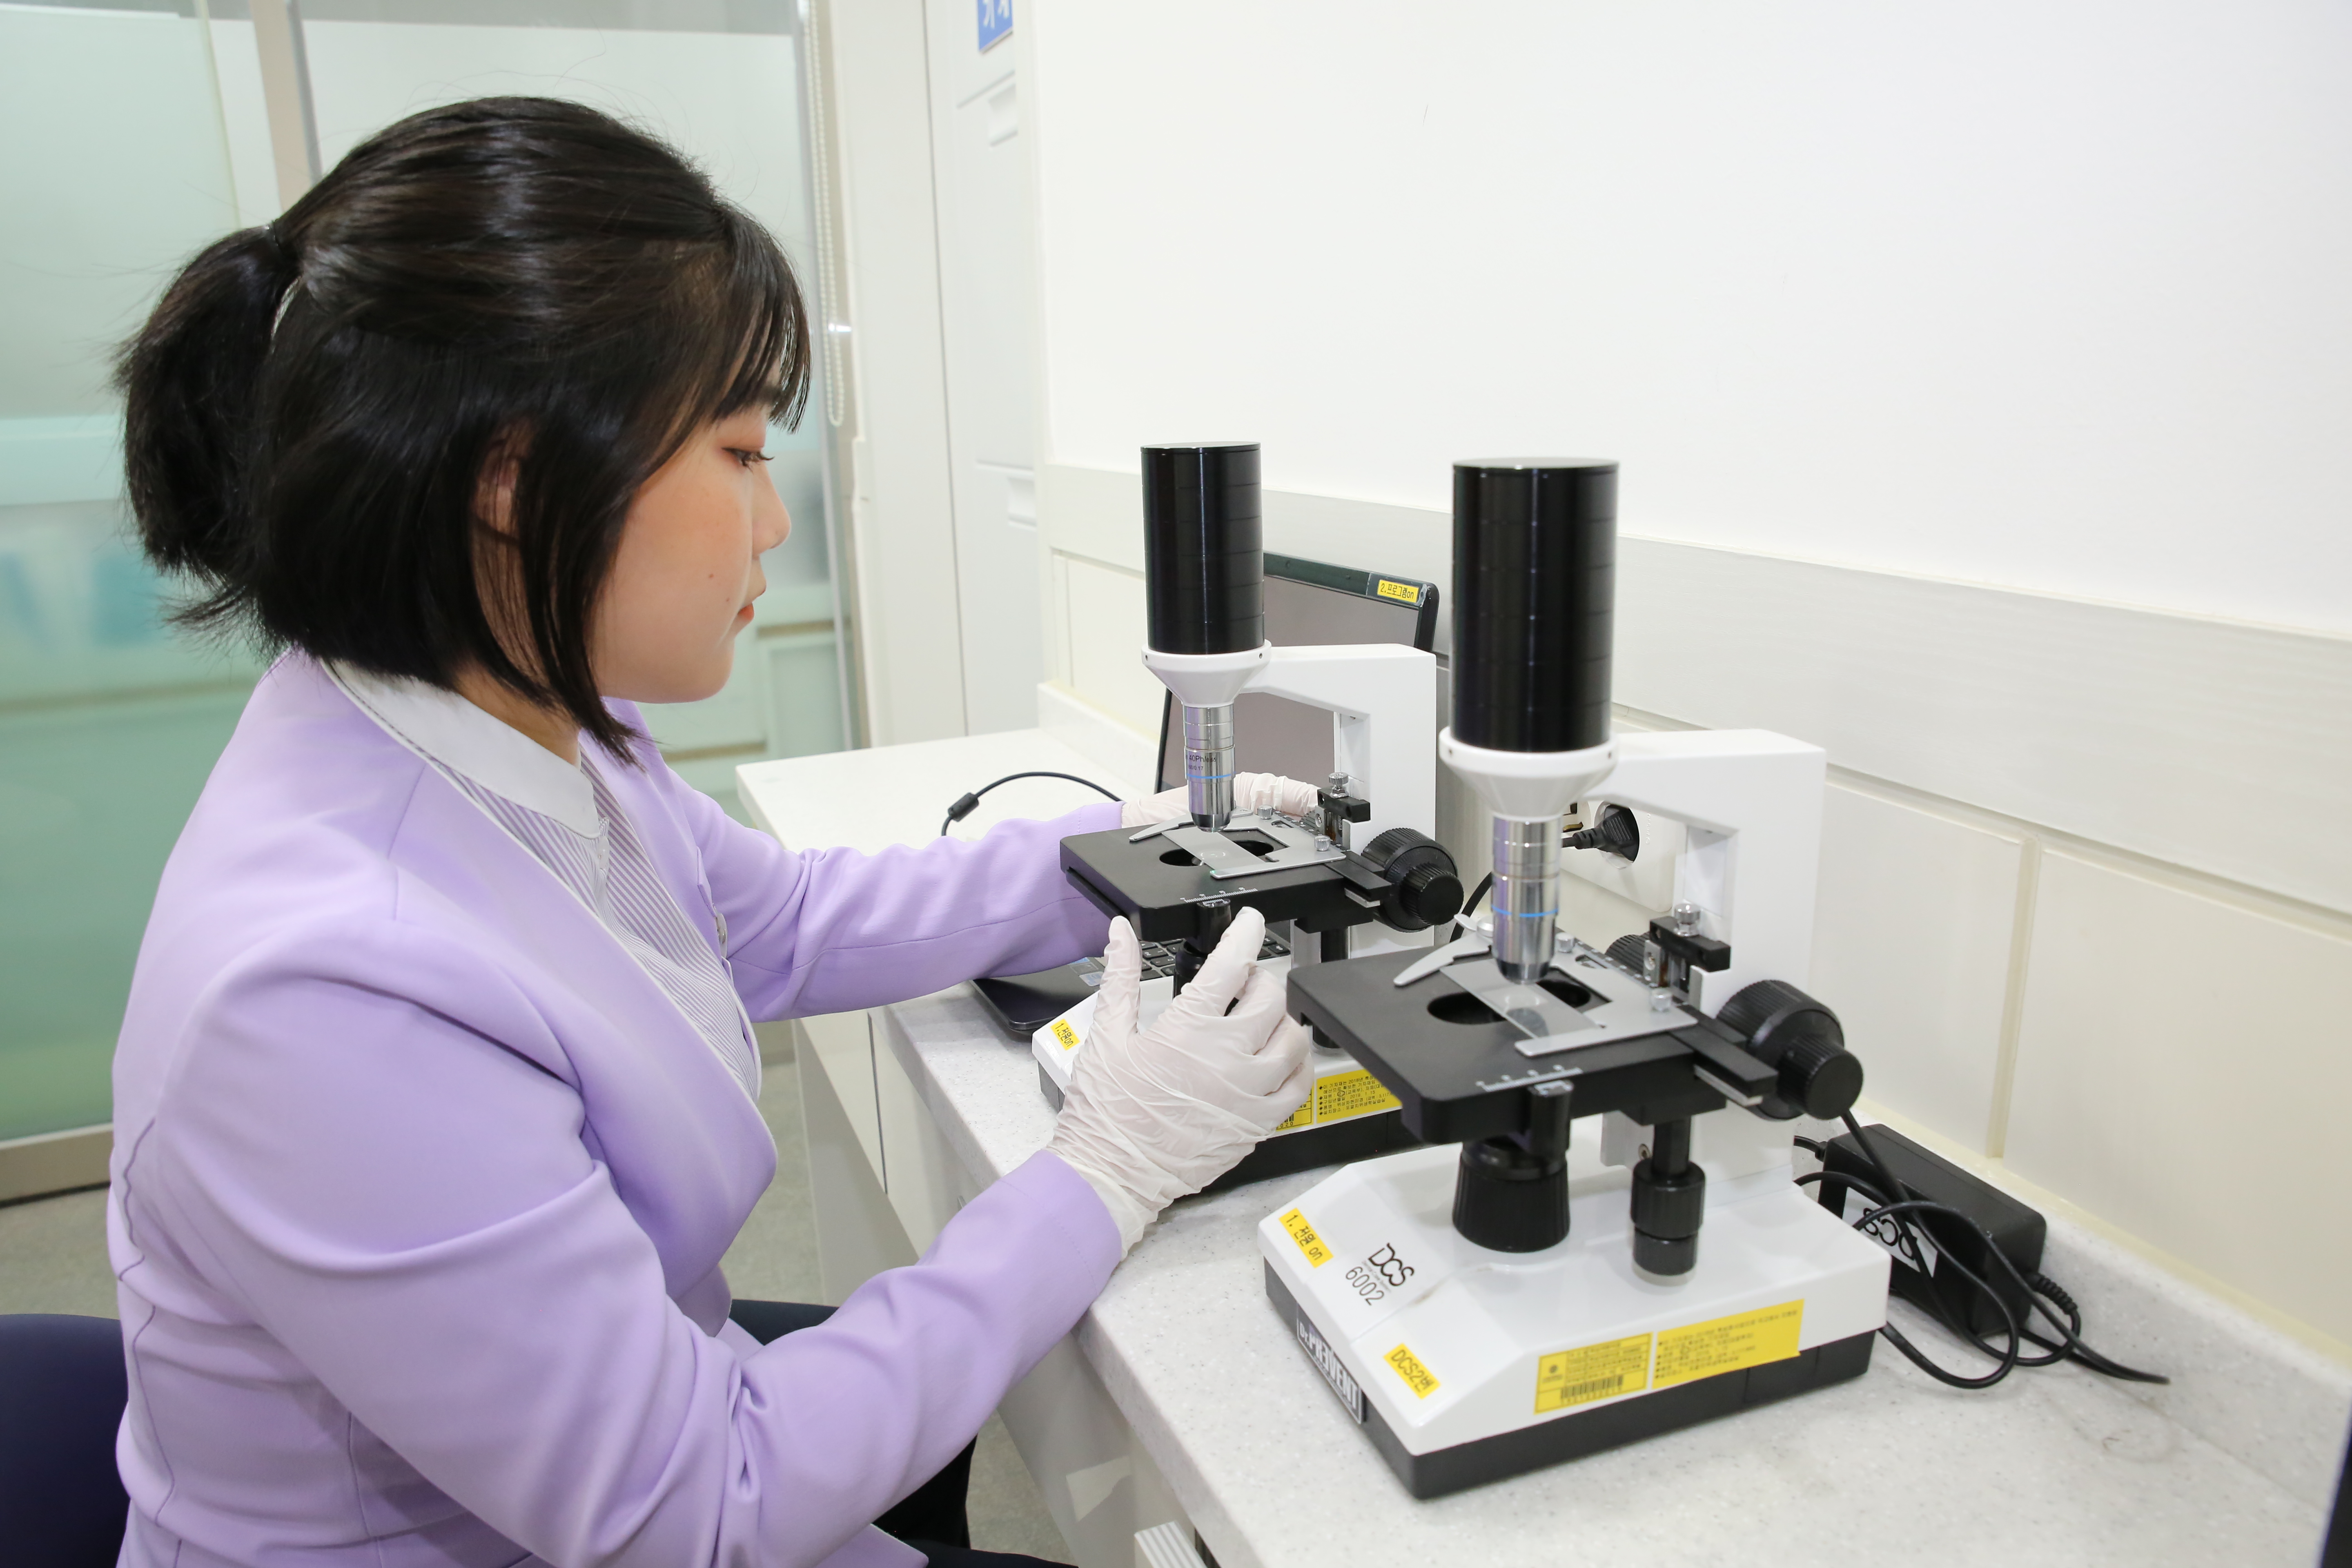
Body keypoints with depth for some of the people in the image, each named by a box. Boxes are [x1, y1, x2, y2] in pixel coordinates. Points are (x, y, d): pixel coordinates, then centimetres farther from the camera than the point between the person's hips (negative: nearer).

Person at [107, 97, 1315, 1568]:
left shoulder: (533, 724, -12)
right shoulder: (332, 1000, -38)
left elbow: (781, 921, 7)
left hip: (627, 1385, 7)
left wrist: (1112, 856, 1)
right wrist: (1103, 1180, -24)